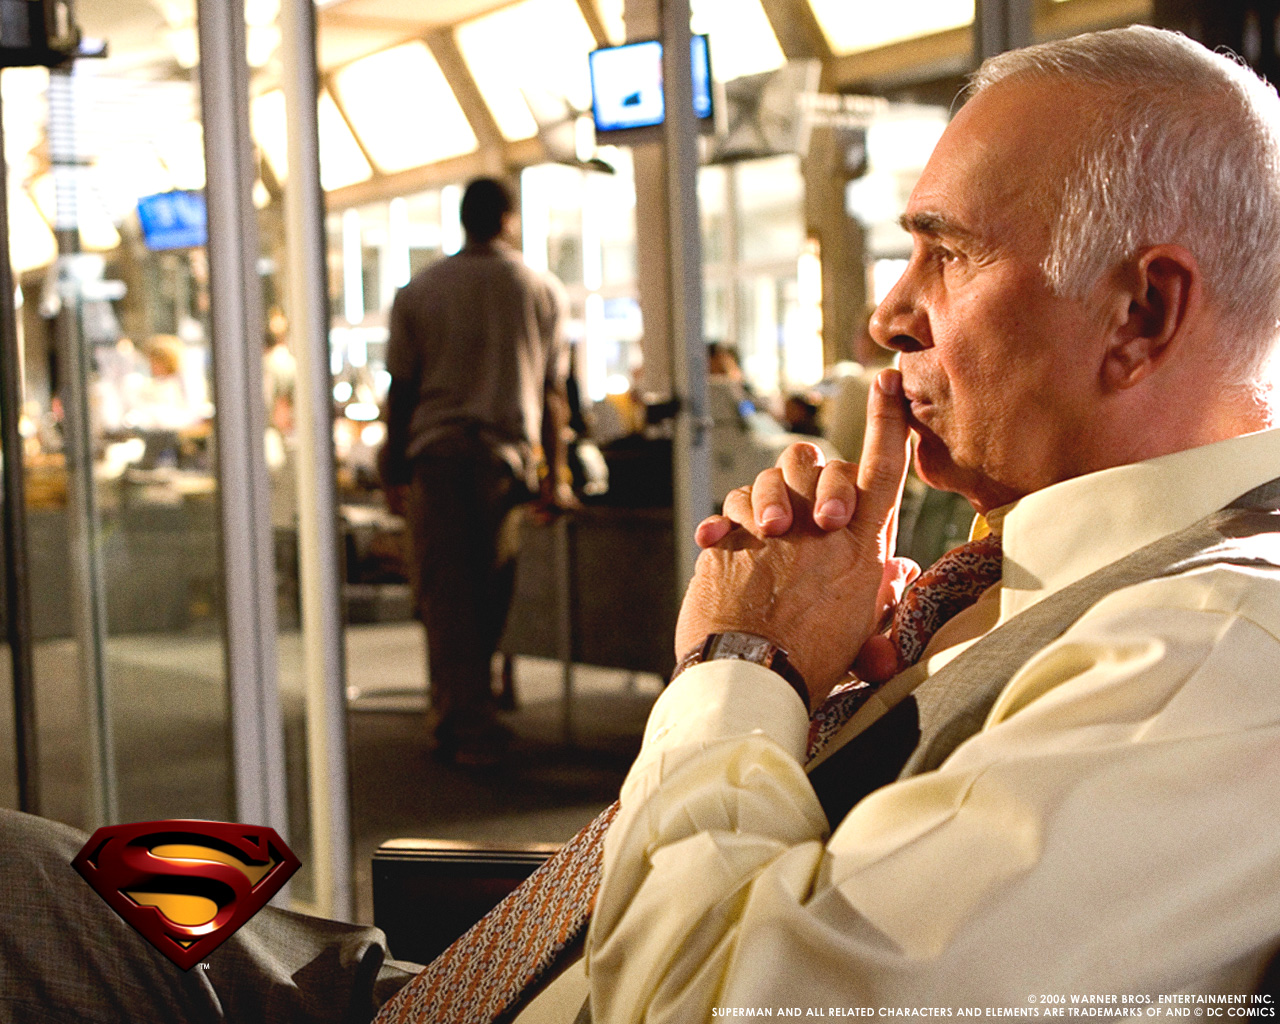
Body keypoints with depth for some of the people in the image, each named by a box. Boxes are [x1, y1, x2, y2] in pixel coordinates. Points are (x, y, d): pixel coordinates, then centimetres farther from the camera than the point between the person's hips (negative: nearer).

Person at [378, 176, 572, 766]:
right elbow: (551, 392, 8)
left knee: (444, 591, 2)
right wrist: (556, 476, 13)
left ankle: (466, 724, 0)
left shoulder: (418, 291, 7)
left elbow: (401, 389, 5)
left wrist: (394, 474, 11)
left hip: (435, 452, 0)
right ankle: (465, 708, 16)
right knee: (490, 589, 9)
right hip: (507, 454, 0)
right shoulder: (543, 290, 8)